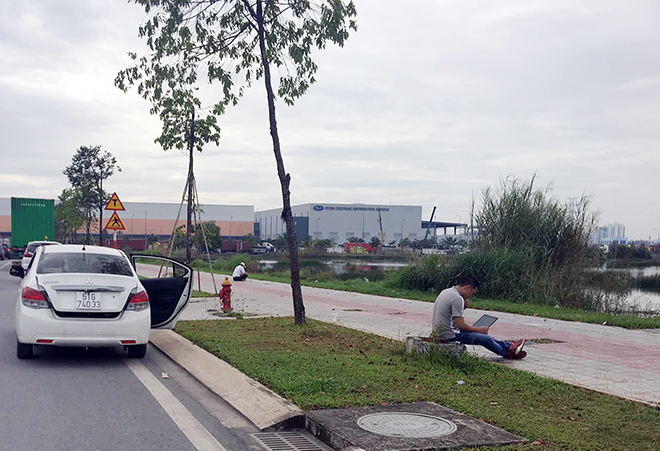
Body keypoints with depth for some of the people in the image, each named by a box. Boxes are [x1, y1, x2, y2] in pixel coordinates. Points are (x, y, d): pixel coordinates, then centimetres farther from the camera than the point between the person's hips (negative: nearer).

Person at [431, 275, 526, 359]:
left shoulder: (446, 292, 9)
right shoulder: (457, 298, -21)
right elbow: (461, 325, -20)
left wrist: (463, 307, 3)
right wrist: (479, 329, -6)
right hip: (449, 335, -10)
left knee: (483, 335, 18)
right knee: (486, 339, -2)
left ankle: (509, 346, 26)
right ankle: (508, 353, 19)